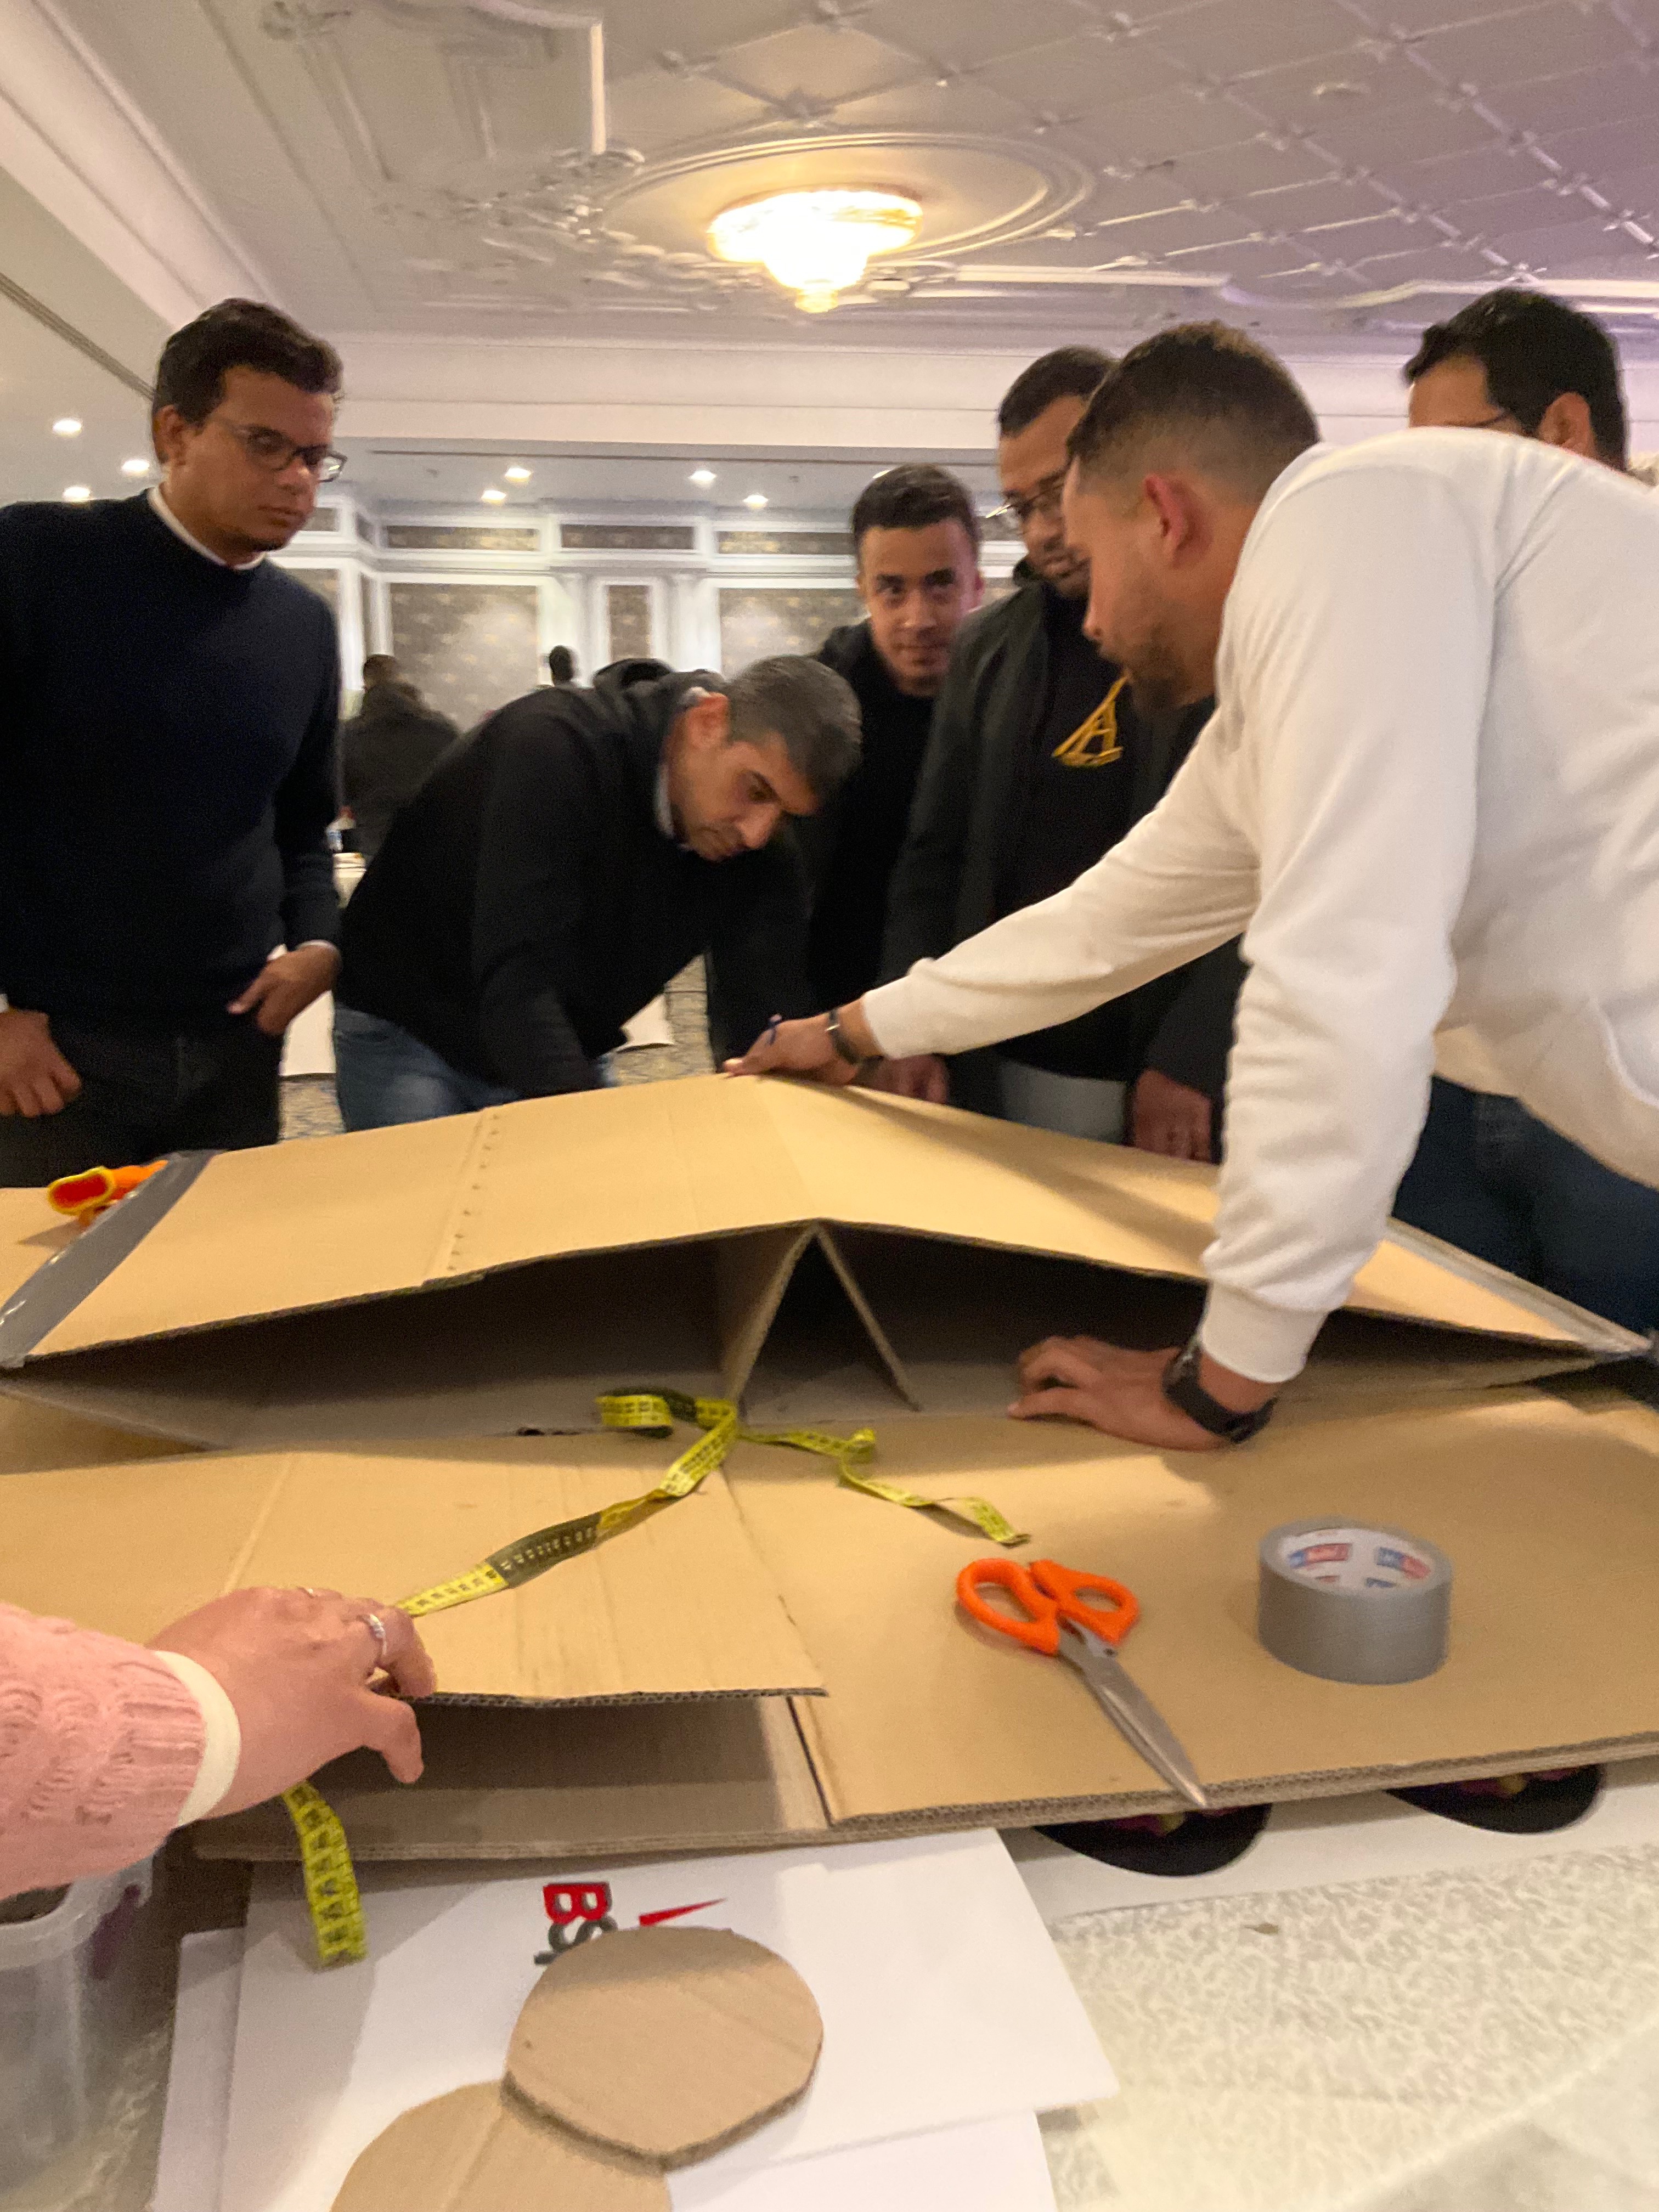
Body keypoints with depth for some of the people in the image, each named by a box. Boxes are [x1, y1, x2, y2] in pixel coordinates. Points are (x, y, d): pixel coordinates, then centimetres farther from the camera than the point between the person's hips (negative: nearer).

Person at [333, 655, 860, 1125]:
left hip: (558, 1064, 5)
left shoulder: (761, 849, -13)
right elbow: (516, 984, -37)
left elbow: (765, 1021, -16)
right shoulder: (555, 746, -30)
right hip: (405, 1035, -4)